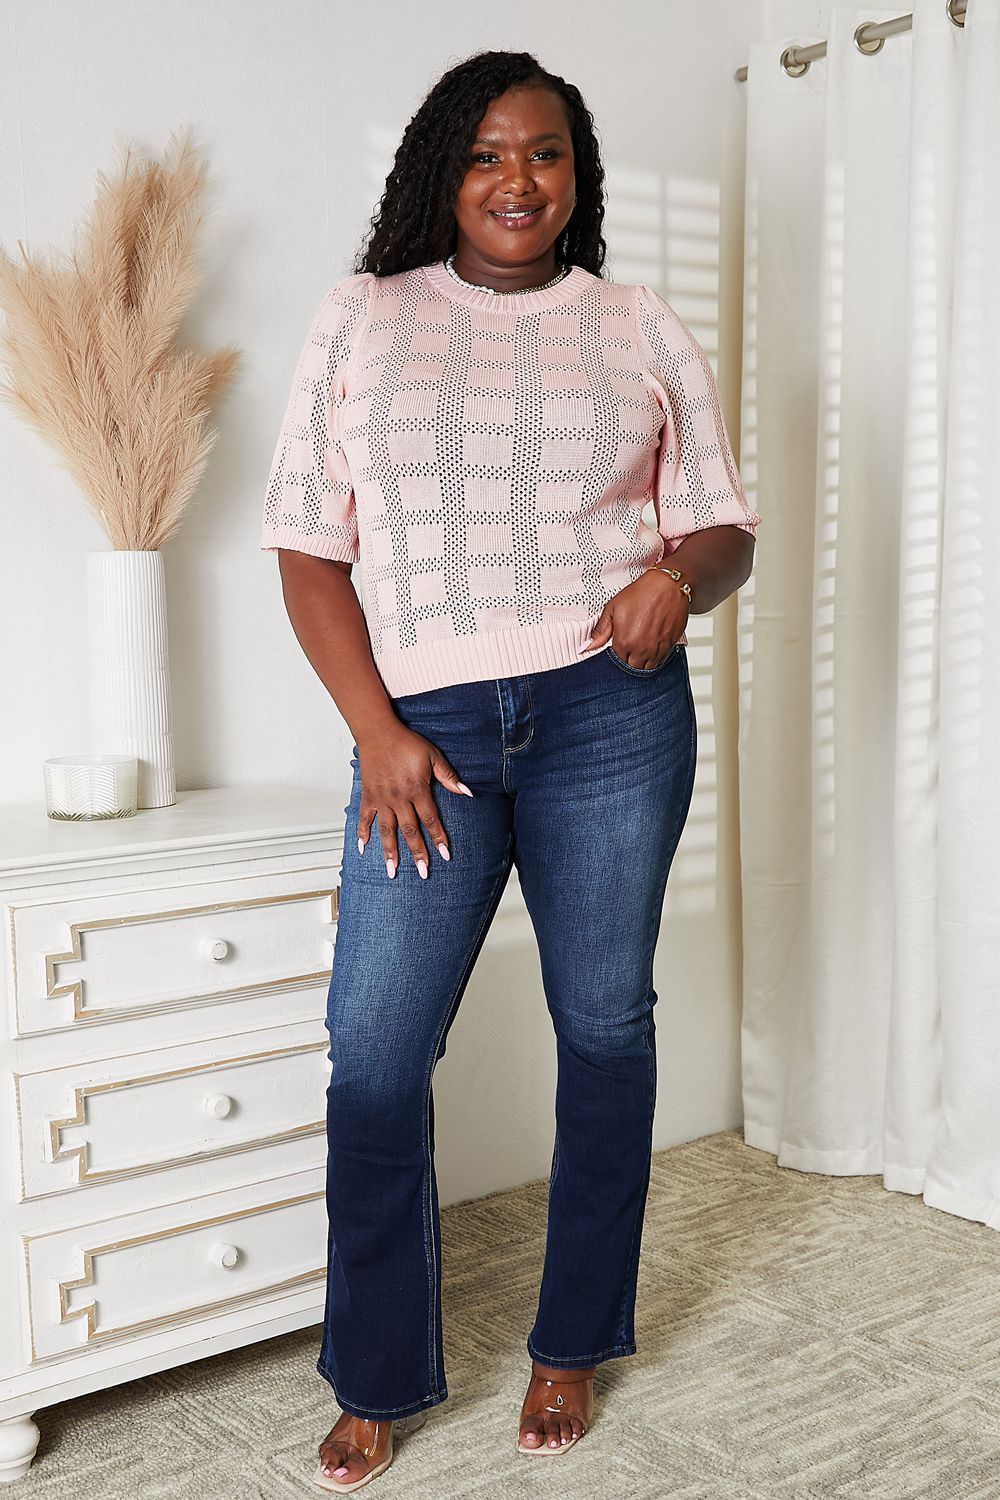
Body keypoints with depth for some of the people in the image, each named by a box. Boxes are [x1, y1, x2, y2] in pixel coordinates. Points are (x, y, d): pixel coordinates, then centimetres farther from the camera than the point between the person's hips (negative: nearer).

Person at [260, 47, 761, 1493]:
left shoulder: (644, 332, 11)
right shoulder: (361, 318, 10)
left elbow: (725, 526, 12)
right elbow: (309, 545, 5)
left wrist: (679, 574, -13)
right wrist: (377, 731, -5)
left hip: (610, 715, 1)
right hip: (427, 727, 0)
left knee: (605, 1025, 7)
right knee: (374, 1050, -3)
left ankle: (574, 1345, 27)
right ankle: (380, 1380, 16)